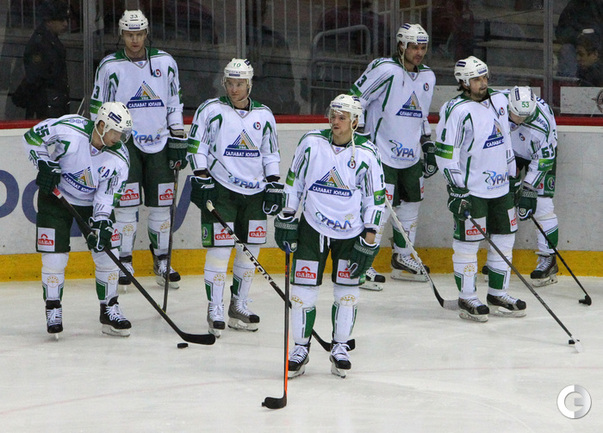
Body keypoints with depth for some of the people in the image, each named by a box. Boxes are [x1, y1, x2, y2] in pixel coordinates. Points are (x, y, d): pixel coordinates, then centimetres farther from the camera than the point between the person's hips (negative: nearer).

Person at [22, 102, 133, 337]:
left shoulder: (118, 160, -19)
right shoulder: (67, 130, -28)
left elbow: (107, 196, -17)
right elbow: (32, 136, -15)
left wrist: (101, 224, -29)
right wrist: (45, 164, -22)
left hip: (93, 202, 3)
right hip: (55, 195, -3)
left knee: (107, 252, -3)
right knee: (55, 255, -8)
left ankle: (110, 310, 10)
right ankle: (53, 310, 9)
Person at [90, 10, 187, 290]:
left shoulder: (165, 62, 5)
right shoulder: (110, 66, -1)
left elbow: (174, 104, 11)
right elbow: (98, 109, 4)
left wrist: (179, 141, 7)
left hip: (159, 141, 2)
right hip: (124, 141, -2)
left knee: (162, 203, 3)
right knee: (127, 202, -9)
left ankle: (162, 261, 14)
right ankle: (124, 264, 0)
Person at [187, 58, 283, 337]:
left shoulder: (264, 115, 8)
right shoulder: (211, 110, -3)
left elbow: (271, 154, 16)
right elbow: (196, 146, -2)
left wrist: (274, 186, 8)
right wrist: (202, 180, -9)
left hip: (254, 192, 4)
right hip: (220, 189, -4)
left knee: (251, 248, 6)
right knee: (220, 248, -9)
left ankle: (239, 306, 19)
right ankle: (215, 310, -1)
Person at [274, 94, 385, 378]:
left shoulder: (366, 154, -9)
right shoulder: (311, 142, -5)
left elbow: (376, 197, -2)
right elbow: (294, 180, 6)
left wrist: (369, 237, -6)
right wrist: (286, 219, 4)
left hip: (350, 232, -1)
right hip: (312, 227, 1)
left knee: (347, 291, 3)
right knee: (303, 288, -2)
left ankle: (340, 349, 18)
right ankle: (300, 349, 10)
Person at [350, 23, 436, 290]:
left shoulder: (428, 77, 11)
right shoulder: (385, 70, -14)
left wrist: (429, 148, 20)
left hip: (411, 157, 8)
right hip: (381, 153, -8)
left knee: (411, 205, 13)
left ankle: (402, 261, 27)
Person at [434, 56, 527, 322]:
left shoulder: (499, 101, 9)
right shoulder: (456, 110, -14)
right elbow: (445, 152, -15)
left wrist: (513, 176, 21)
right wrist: (457, 190, -17)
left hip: (501, 187, 7)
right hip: (471, 189, -7)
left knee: (505, 238, 11)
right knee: (467, 243, -2)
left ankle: (498, 294, 22)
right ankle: (467, 299, 9)